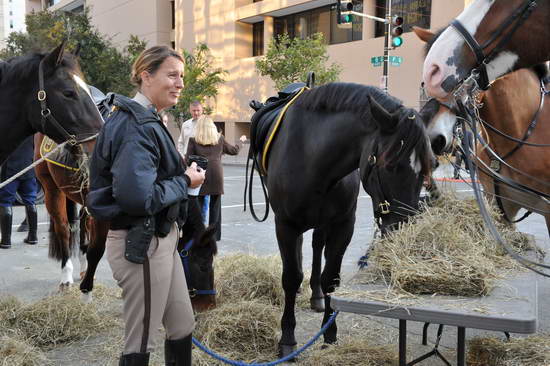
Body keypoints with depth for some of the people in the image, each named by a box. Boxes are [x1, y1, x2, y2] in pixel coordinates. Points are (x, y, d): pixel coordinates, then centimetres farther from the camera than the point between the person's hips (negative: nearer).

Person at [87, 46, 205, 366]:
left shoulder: (147, 120, 10)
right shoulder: (139, 126, -20)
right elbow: (138, 196, -31)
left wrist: (184, 174, 6)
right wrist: (186, 181, -17)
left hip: (160, 238, 10)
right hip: (142, 245, -10)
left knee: (183, 327, 19)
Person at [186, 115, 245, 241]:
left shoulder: (194, 140, 0)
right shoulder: (219, 138, 7)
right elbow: (234, 150, 19)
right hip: (216, 176, 2)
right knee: (215, 205, 11)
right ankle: (215, 234, 15)